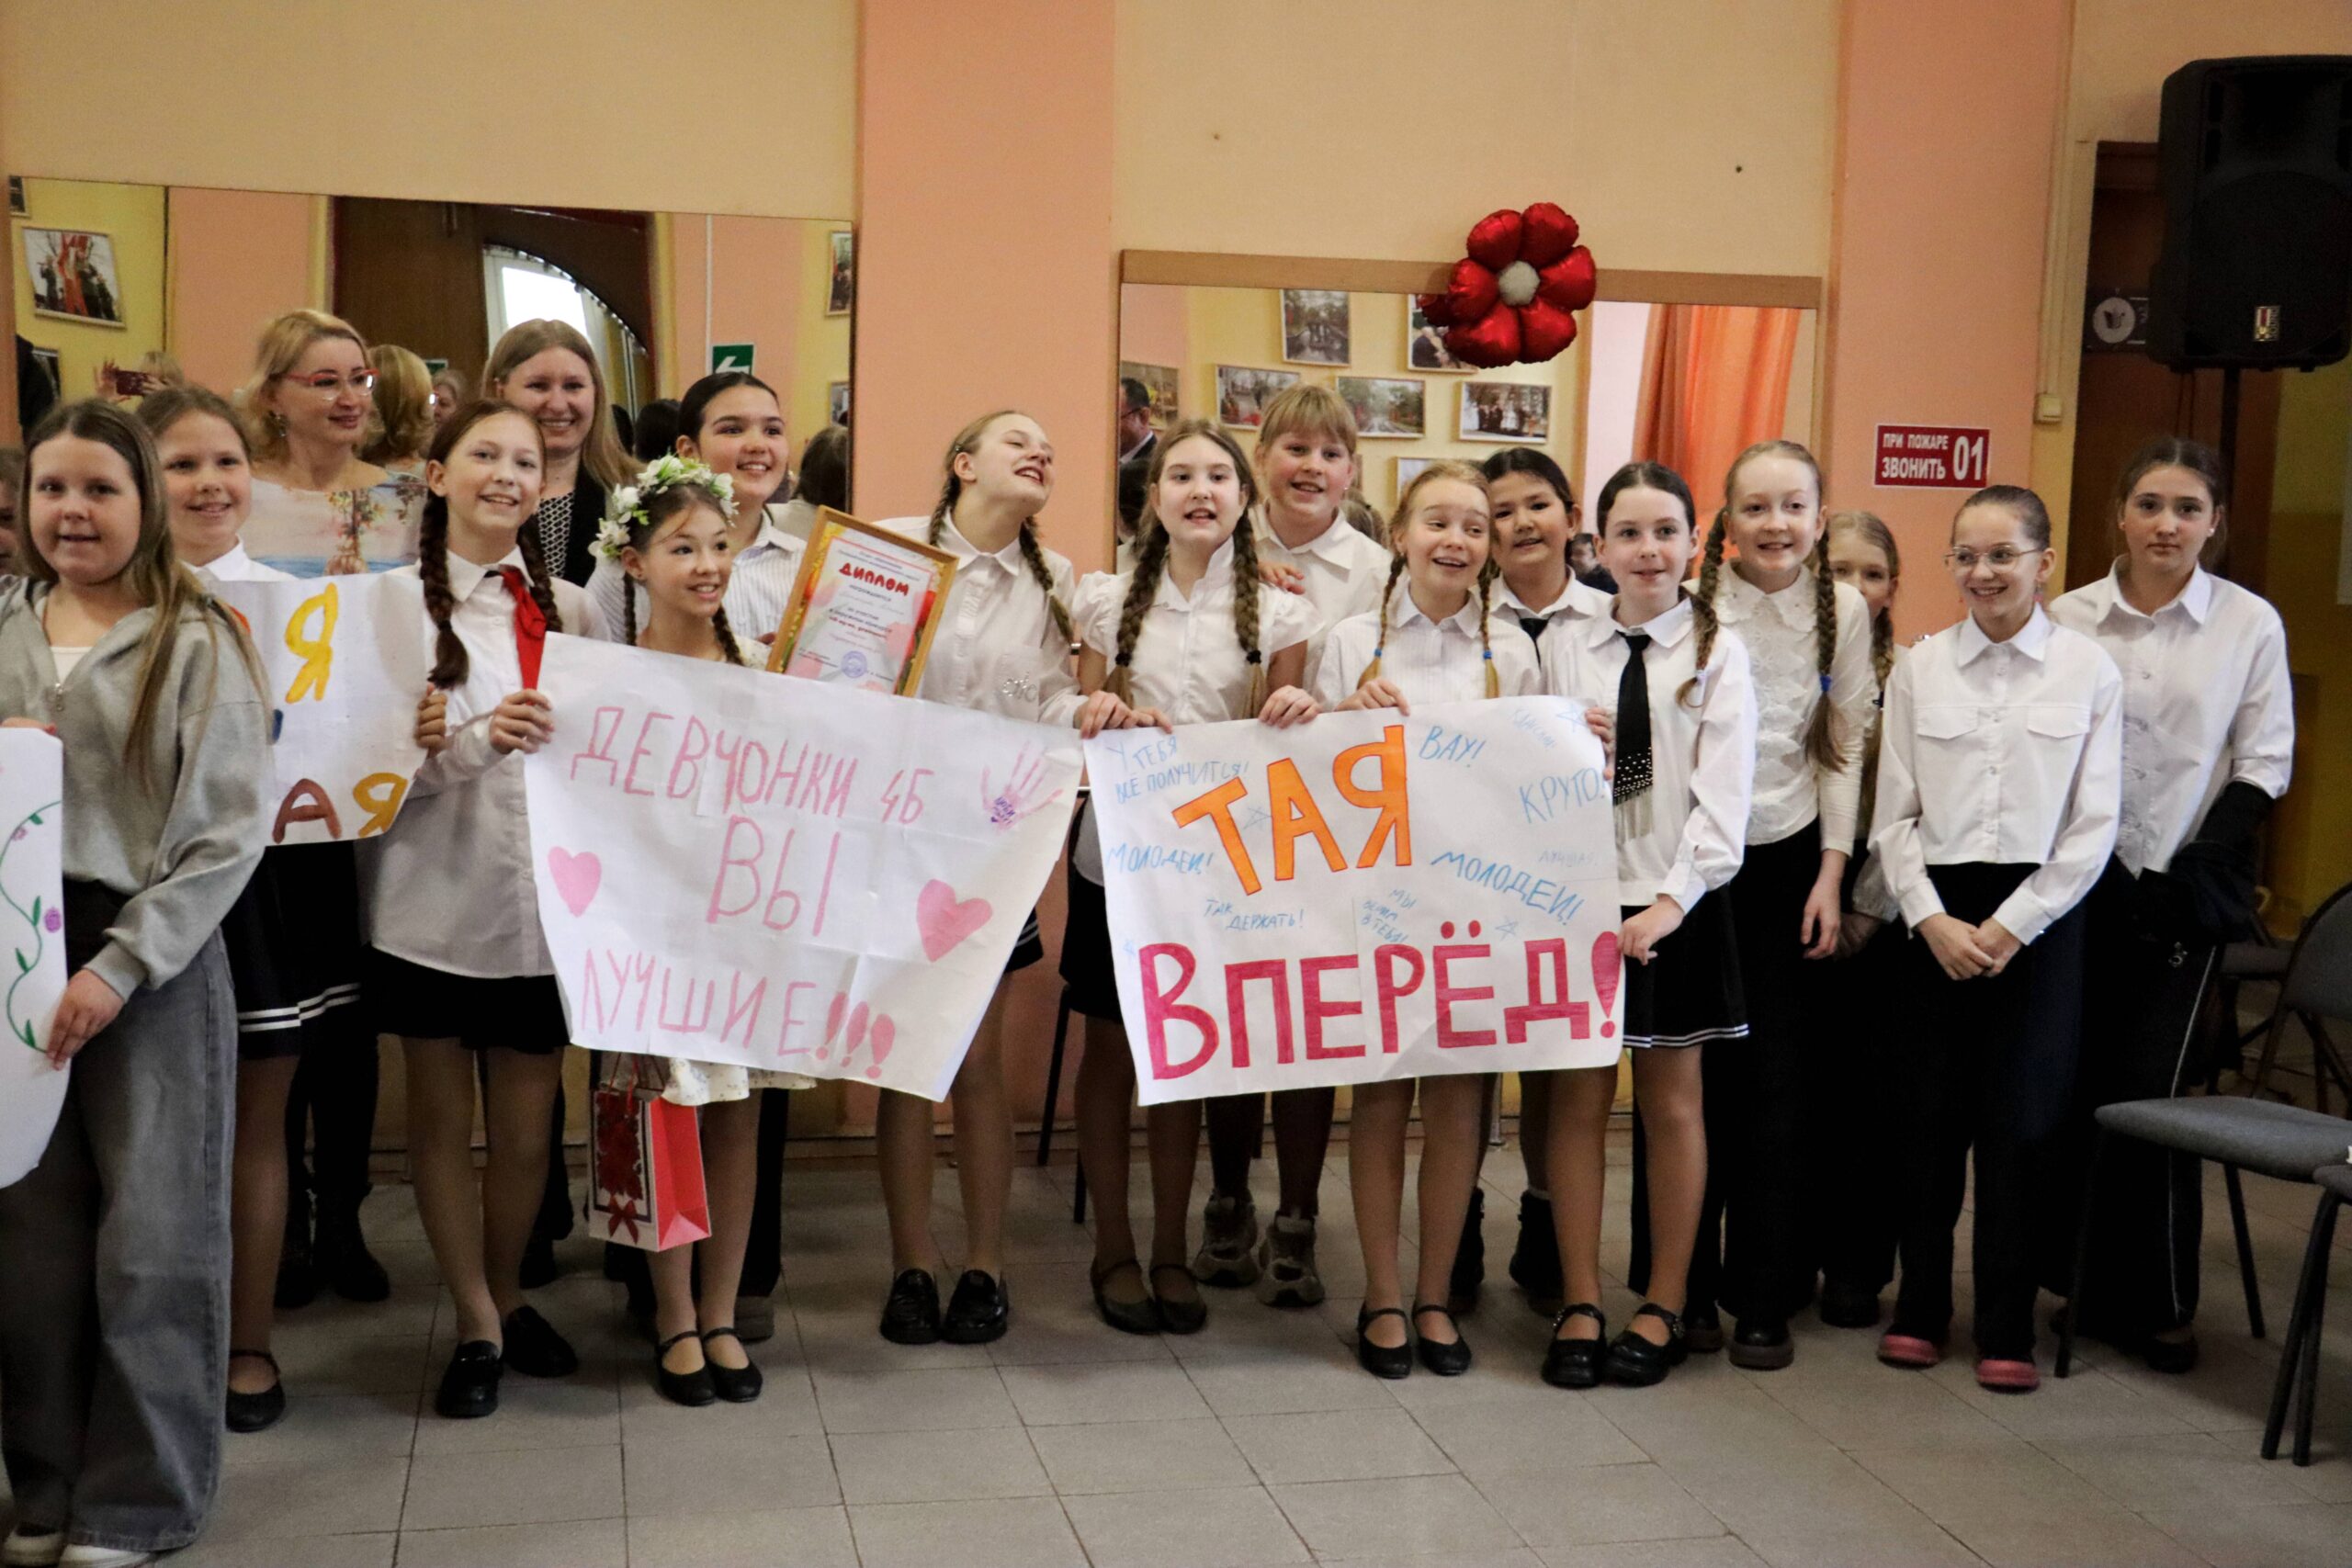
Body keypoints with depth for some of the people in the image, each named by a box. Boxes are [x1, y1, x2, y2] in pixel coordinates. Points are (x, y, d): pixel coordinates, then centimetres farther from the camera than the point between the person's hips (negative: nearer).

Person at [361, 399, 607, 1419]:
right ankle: (476, 1326, 22)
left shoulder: (570, 609, 8)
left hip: (542, 902, 2)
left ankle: (508, 1297, 32)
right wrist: (476, 743, -24)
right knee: (440, 1117, 7)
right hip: (434, 901, -2)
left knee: (526, 1127, 9)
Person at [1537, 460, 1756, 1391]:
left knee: (1672, 1102, 8)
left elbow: (1724, 794, -7)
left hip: (1677, 905, -1)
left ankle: (1664, 1307, 20)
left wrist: (1673, 899, -16)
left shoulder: (1718, 652, -1)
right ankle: (1580, 1306, 15)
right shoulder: (1562, 645, 5)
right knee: (1577, 1100, 5)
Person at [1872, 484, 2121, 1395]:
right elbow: (1893, 816, 4)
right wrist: (1932, 919, -7)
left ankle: (2007, 1329, 12)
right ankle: (1920, 1309, 20)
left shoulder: (2089, 672, 0)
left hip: (2038, 917, -1)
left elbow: (2095, 824, -2)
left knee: (2018, 1121, 1)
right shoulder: (1921, 668, 4)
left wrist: (2010, 926, -8)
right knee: (1930, 1113, 6)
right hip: (1937, 916, 2)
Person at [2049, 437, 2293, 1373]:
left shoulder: (2250, 625, 1)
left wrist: (2198, 870, -8)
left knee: (2152, 1088, -5)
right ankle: (2085, 1279, 20)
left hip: (2190, 886, -1)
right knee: (2073, 1084, 2)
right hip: (2085, 881, 1)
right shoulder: (2070, 619, 2)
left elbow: (2264, 765, 1)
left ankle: (2159, 1304, 8)